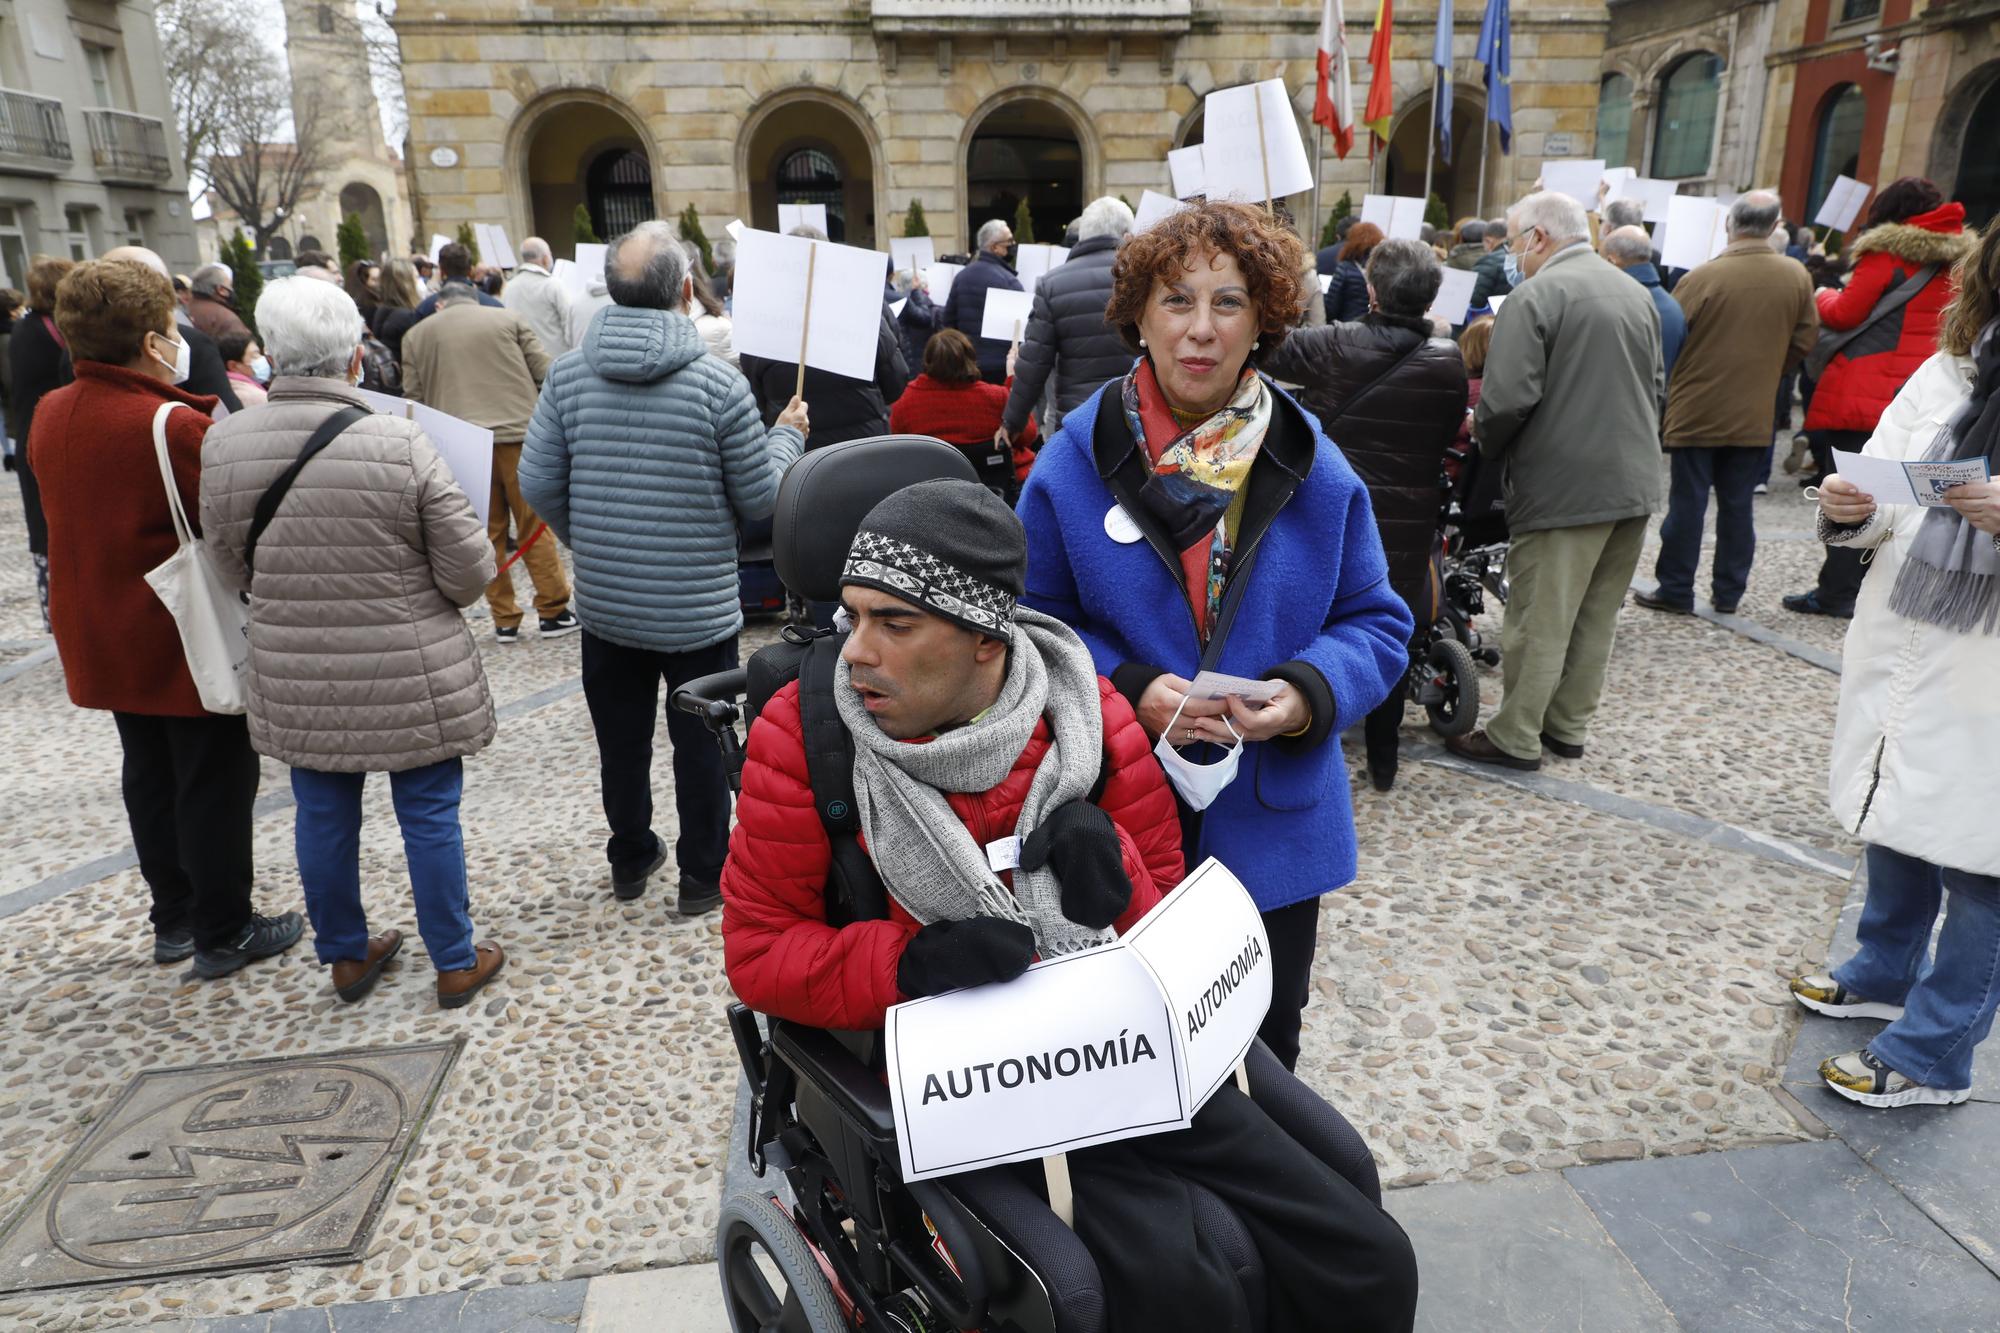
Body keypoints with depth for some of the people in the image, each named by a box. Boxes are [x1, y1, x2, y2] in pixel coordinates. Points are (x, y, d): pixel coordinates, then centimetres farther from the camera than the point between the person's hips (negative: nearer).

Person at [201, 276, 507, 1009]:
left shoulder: (224, 444, -6)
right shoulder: (399, 441, -18)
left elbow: (233, 569, 4)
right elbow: (468, 571, -15)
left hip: (294, 681, 4)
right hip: (410, 678, -3)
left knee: (323, 816, 18)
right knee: (430, 816, 10)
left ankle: (345, 955, 36)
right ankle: (455, 963, 24)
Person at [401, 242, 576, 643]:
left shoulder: (416, 335, 16)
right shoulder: (508, 319, 12)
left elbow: (413, 398, 12)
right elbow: (544, 373, 7)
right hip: (518, 434, -1)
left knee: (487, 532, 8)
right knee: (534, 527, 4)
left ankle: (505, 620, 11)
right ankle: (553, 612, 6)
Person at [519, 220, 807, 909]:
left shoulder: (569, 375, -5)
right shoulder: (718, 383, -15)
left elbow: (538, 482, -2)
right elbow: (759, 498, -9)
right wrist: (787, 436, 10)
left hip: (605, 604, 4)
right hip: (697, 611, -3)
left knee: (621, 741, 19)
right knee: (702, 745, 11)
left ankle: (630, 860, 36)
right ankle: (704, 874, 24)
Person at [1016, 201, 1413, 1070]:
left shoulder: (1315, 470, -3)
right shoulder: (1074, 462, -7)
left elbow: (1377, 624, 3)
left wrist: (1311, 691, -18)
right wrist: (1126, 689, -20)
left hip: (1274, 828, 2)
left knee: (1265, 1061, 22)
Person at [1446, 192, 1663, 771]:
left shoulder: (1535, 296, -12)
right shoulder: (1637, 293, 13)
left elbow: (1508, 398, -19)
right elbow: (1656, 388, 19)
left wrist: (1483, 442, -1)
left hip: (1563, 485, -8)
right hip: (1635, 481, 8)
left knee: (1540, 621, 0)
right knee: (1597, 616, 15)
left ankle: (1516, 739, 9)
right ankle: (1569, 727, 26)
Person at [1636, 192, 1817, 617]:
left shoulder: (1704, 277, -14)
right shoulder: (1797, 277, -1)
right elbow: (1804, 340, 7)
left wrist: (1675, 383, 9)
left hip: (1697, 410, -3)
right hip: (1753, 413, 4)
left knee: (1688, 502, 3)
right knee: (1737, 505, 11)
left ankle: (1675, 590, 8)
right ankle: (1729, 591, 17)